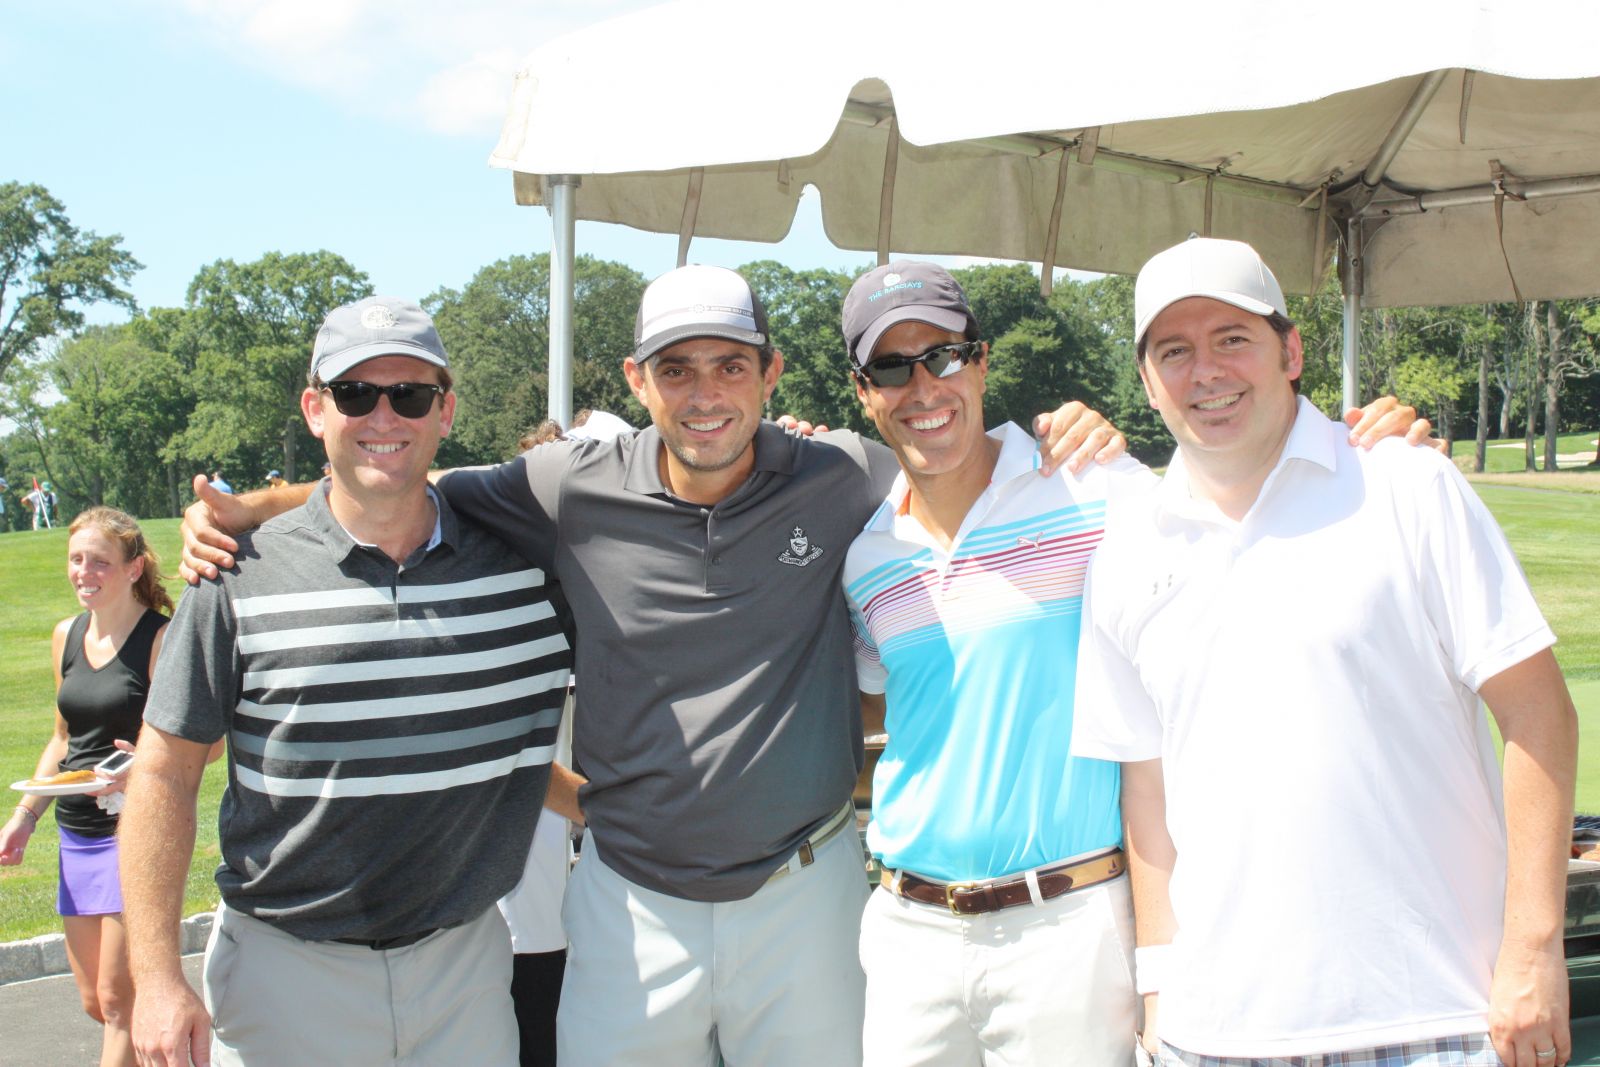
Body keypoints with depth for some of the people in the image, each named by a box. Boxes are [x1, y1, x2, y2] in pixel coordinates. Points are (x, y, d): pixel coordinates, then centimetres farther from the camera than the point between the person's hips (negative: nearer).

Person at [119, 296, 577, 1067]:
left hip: (464, 963, 2)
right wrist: (157, 979, -6)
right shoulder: (242, 578, -6)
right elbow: (165, 773, -3)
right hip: (286, 970, -1)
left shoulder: (518, 561, -2)